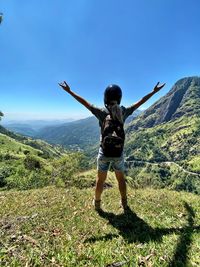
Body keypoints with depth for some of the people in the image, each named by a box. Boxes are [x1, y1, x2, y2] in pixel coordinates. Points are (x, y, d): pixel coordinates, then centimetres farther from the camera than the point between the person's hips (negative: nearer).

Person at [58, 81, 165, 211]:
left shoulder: (102, 112, -15)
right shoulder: (124, 112, -9)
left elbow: (84, 102, -6)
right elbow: (140, 102, 3)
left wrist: (69, 91, 6)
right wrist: (154, 91, 17)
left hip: (104, 153, -1)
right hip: (118, 153, 2)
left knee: (100, 180, 17)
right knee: (121, 179, 22)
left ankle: (97, 203, 35)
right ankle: (124, 203, 38)